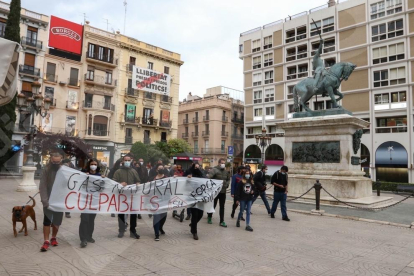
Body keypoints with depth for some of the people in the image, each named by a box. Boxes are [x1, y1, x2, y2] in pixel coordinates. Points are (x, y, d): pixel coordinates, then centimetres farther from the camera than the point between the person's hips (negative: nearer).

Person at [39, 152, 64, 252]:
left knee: (57, 221, 11)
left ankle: (53, 238, 28)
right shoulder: (46, 171, -7)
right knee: (47, 221, -1)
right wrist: (45, 201, -18)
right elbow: (42, 187, -10)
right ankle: (46, 241, 8)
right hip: (48, 201, -1)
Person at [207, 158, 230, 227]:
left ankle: (222, 221, 13)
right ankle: (209, 217, 30)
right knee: (213, 205, 8)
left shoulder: (226, 171, 7)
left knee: (222, 207, 7)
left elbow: (228, 179, 21)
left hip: (223, 191, 5)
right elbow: (209, 178, -19)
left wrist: (226, 184, 7)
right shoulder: (215, 170, -11)